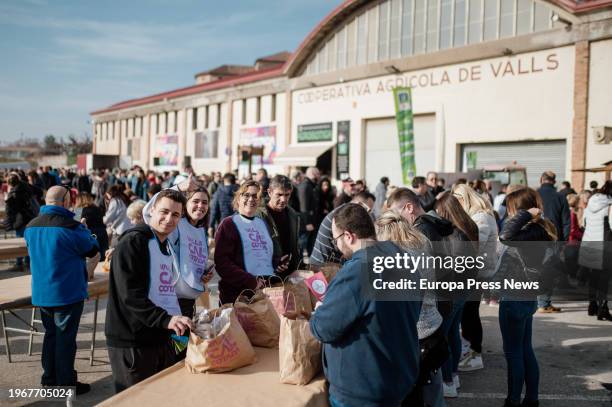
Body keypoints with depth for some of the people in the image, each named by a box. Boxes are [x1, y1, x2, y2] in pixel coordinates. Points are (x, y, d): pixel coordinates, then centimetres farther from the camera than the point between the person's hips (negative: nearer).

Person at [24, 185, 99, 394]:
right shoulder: (70, 227, -19)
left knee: (51, 334, 19)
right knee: (65, 338, 3)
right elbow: (92, 249, -8)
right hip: (67, 292, -7)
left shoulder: (31, 227, 3)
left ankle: (49, 379, 28)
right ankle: (67, 383, 11)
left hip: (41, 292, 7)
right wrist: (85, 230, 10)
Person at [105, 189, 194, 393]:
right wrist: (166, 320, -32)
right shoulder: (133, 241, -13)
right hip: (131, 343, -9)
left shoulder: (166, 246, 16)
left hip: (161, 338, 9)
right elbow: (130, 295, -23)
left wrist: (177, 321, 12)